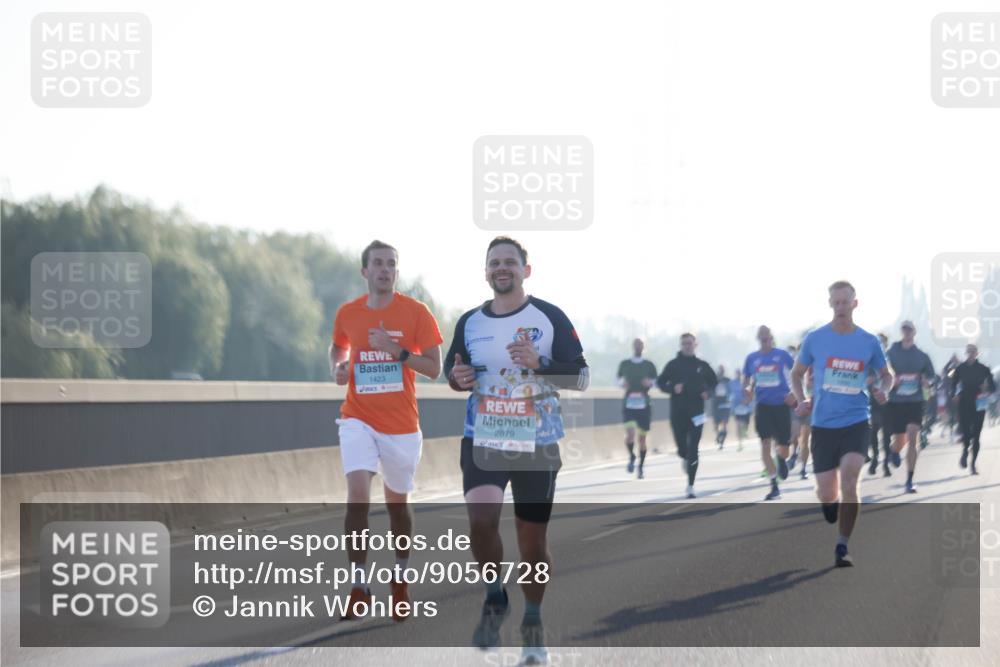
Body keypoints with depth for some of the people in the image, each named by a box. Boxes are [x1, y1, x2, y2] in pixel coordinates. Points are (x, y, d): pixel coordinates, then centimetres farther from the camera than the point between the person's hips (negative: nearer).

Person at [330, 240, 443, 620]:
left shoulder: (416, 313, -5)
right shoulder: (347, 314, 3)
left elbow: (434, 368, -6)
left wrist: (397, 350, -20)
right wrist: (337, 368, 2)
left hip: (401, 424, 0)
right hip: (358, 419, 1)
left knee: (397, 503, 11)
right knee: (357, 495, -18)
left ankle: (400, 579, 32)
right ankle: (359, 585, -15)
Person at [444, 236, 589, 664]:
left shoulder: (550, 318, -4)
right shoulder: (469, 322, 6)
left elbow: (581, 377, -5)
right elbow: (451, 369, 19)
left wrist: (538, 364, -22)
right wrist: (457, 377, -6)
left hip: (537, 445, -1)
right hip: (483, 441, 1)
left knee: (532, 540, 4)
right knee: (480, 520, -22)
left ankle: (533, 624, 25)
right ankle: (494, 598, 4)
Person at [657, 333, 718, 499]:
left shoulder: (702, 366, 4)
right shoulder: (673, 365, 1)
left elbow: (713, 382, 17)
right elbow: (660, 382, 4)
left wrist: (707, 392, -4)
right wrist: (672, 388, -15)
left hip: (696, 413, 0)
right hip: (677, 414, 0)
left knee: (693, 450, -8)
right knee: (682, 449, 6)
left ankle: (691, 486, -4)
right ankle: (685, 458, 45)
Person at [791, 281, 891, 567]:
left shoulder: (869, 342, 2)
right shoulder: (815, 339, 1)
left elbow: (886, 374, 16)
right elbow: (797, 374, 12)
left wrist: (883, 389, -6)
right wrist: (801, 400, -6)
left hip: (856, 422, -1)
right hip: (823, 424, 1)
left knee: (849, 483, -19)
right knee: (826, 495, 2)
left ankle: (842, 547, -8)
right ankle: (831, 509, 40)